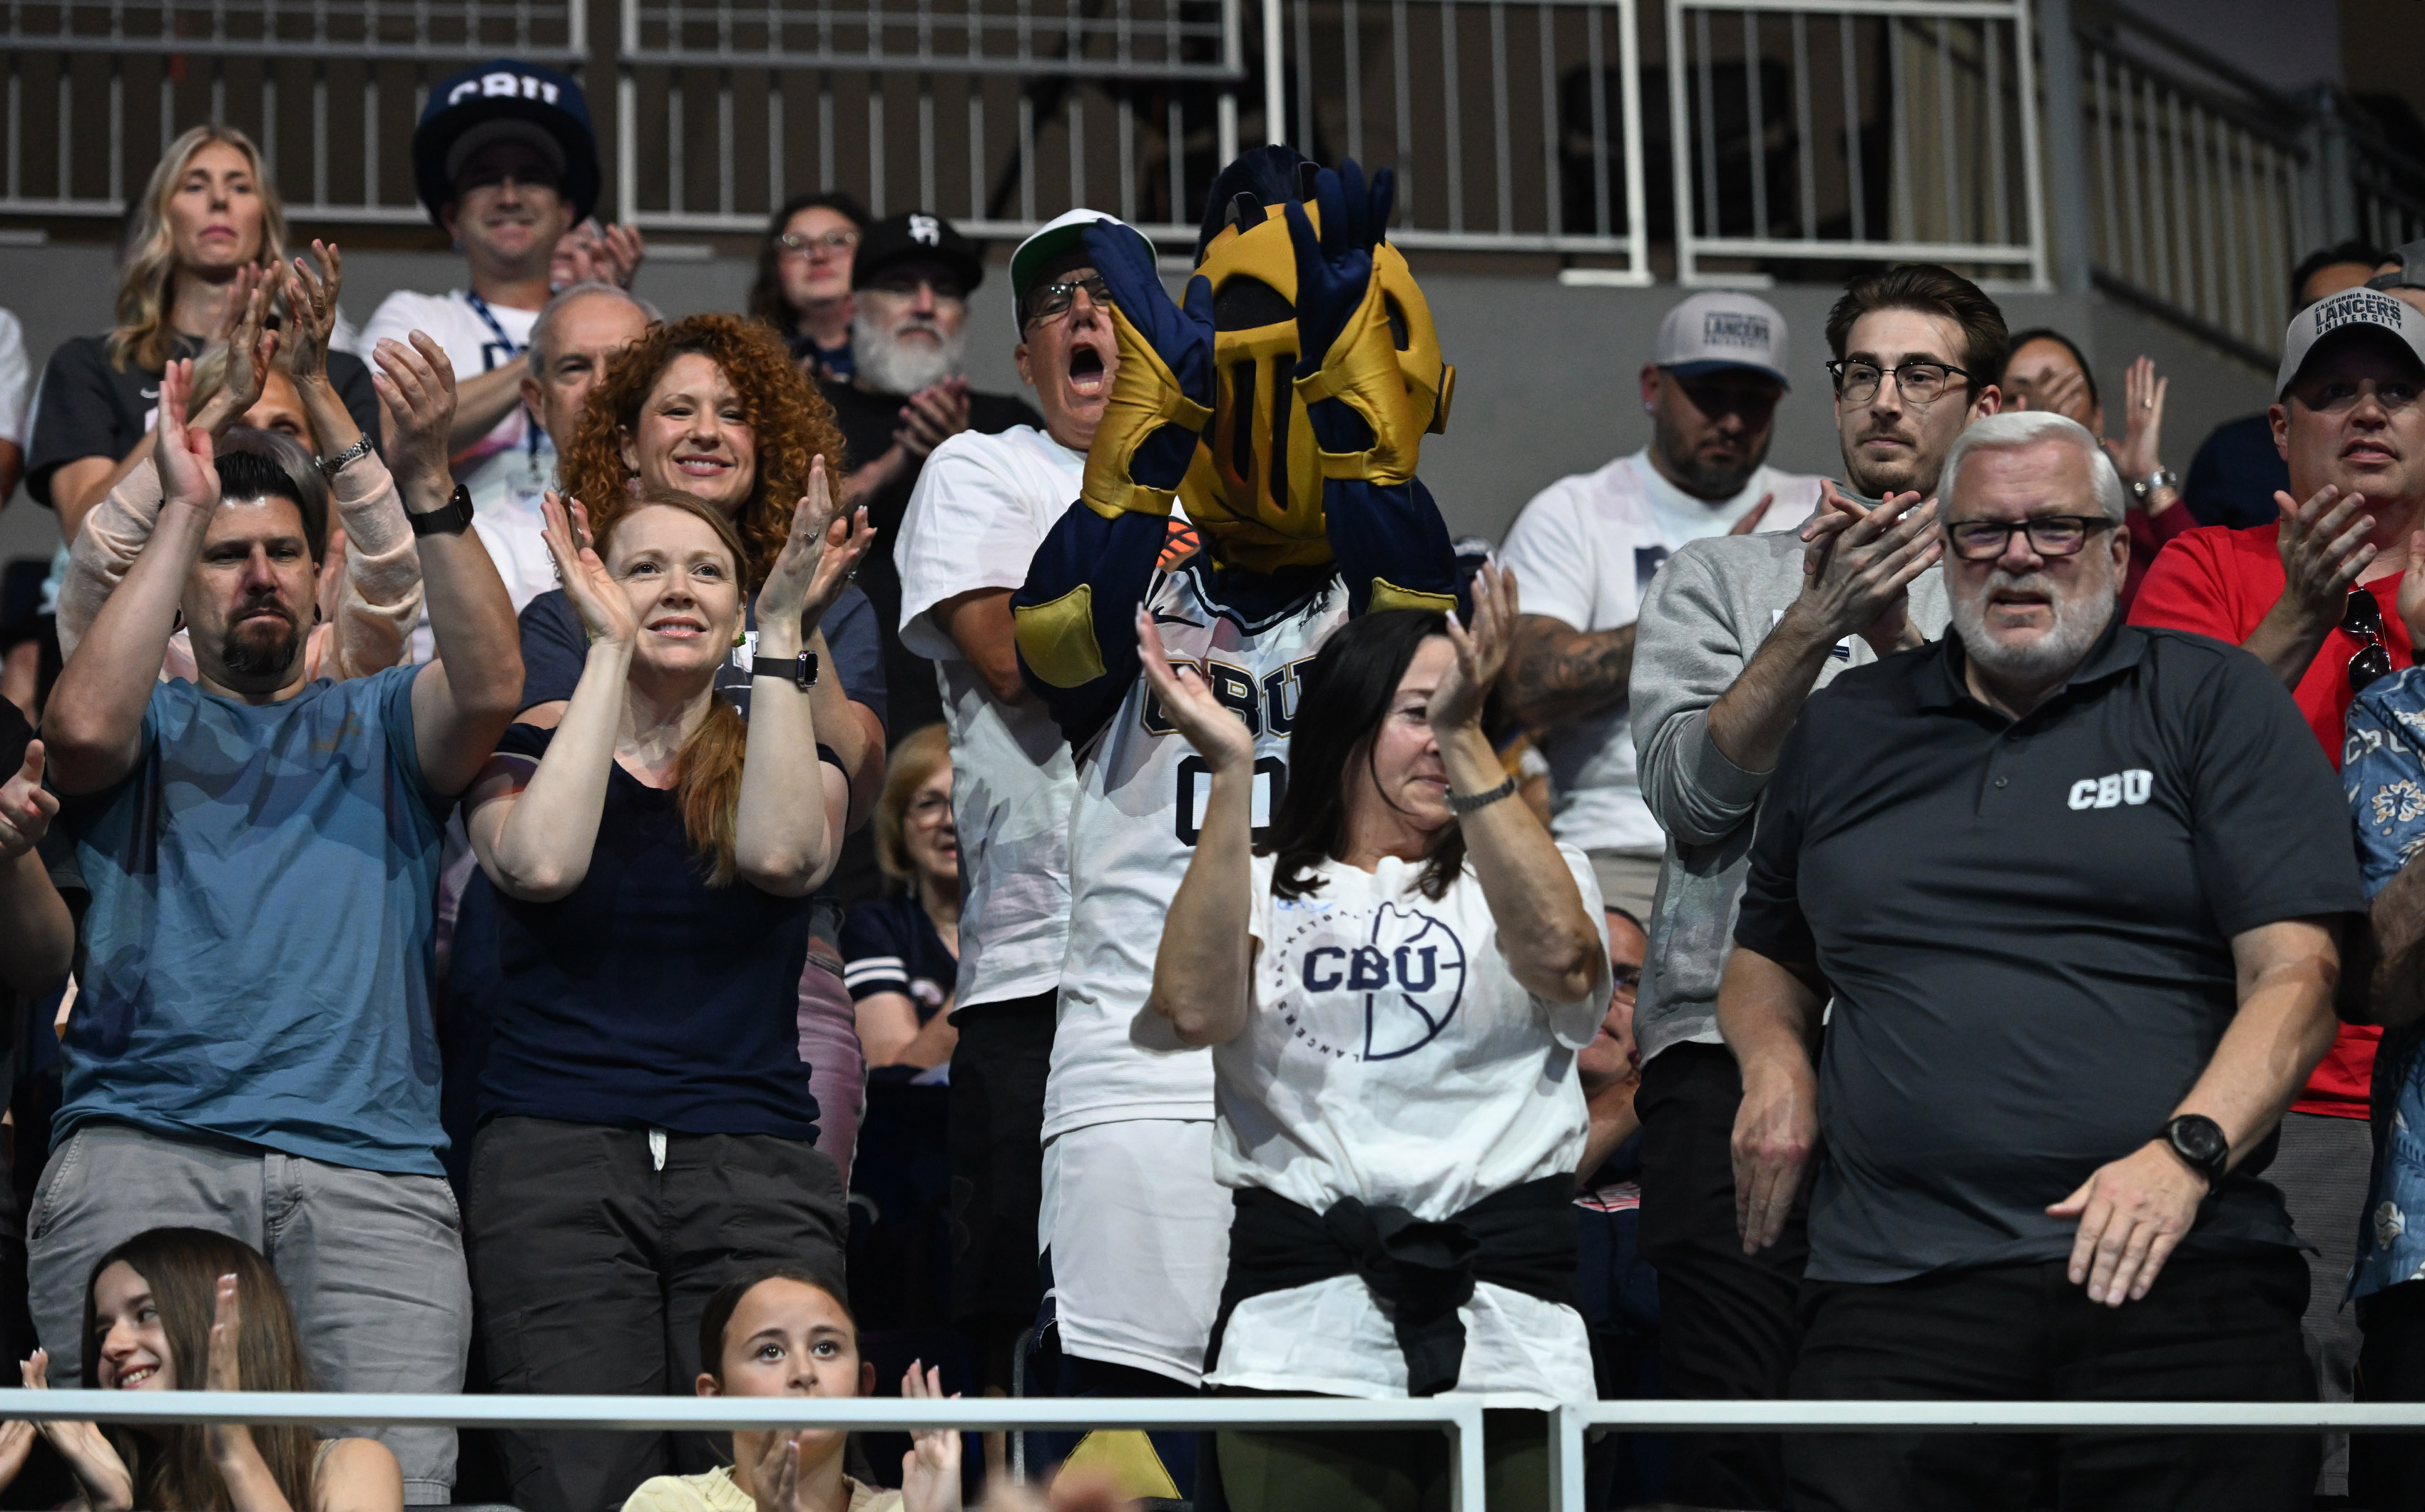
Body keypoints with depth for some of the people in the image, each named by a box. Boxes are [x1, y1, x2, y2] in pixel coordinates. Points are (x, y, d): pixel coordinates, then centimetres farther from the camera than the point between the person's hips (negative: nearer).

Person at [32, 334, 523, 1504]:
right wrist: (184, 509, -2)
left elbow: (490, 689, 1)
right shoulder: (150, 727, 20)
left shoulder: (379, 723, 22)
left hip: (366, 1166, 1)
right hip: (143, 1137, 0)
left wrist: (426, 483, -9)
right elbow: (82, 727, -5)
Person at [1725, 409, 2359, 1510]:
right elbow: (1766, 956, 34)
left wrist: (2186, 1151, -14)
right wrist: (1774, 1064, 11)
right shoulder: (1843, 729, 21)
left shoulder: (2213, 703, 11)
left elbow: (2294, 969, 1)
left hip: (2174, 1267, -1)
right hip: (1895, 1289, 2)